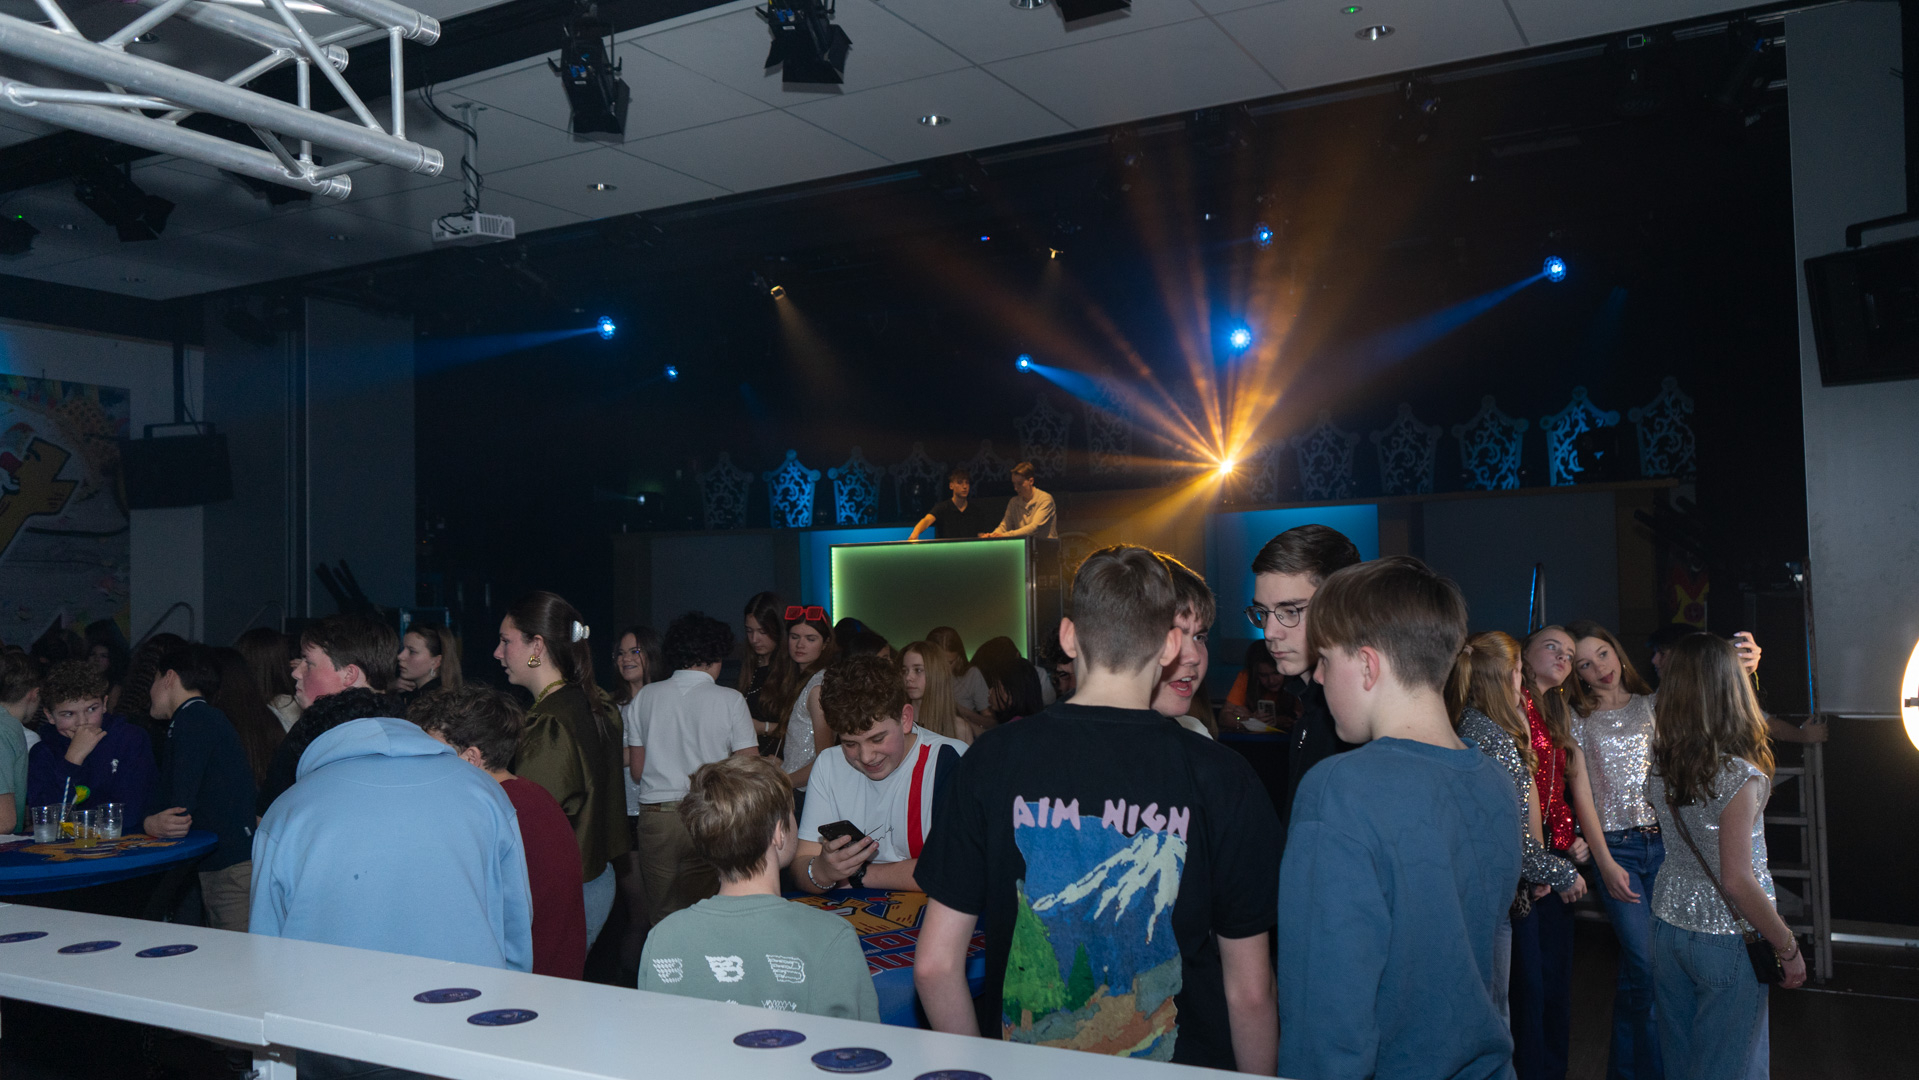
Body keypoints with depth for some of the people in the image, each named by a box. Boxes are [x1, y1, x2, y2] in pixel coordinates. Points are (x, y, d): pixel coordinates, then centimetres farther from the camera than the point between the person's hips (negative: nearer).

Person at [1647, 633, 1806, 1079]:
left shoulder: (1658, 769, -5)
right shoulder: (1738, 776, -24)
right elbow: (1738, 881, -23)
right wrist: (1789, 948, -9)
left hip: (1669, 922, 6)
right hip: (1726, 939, -6)